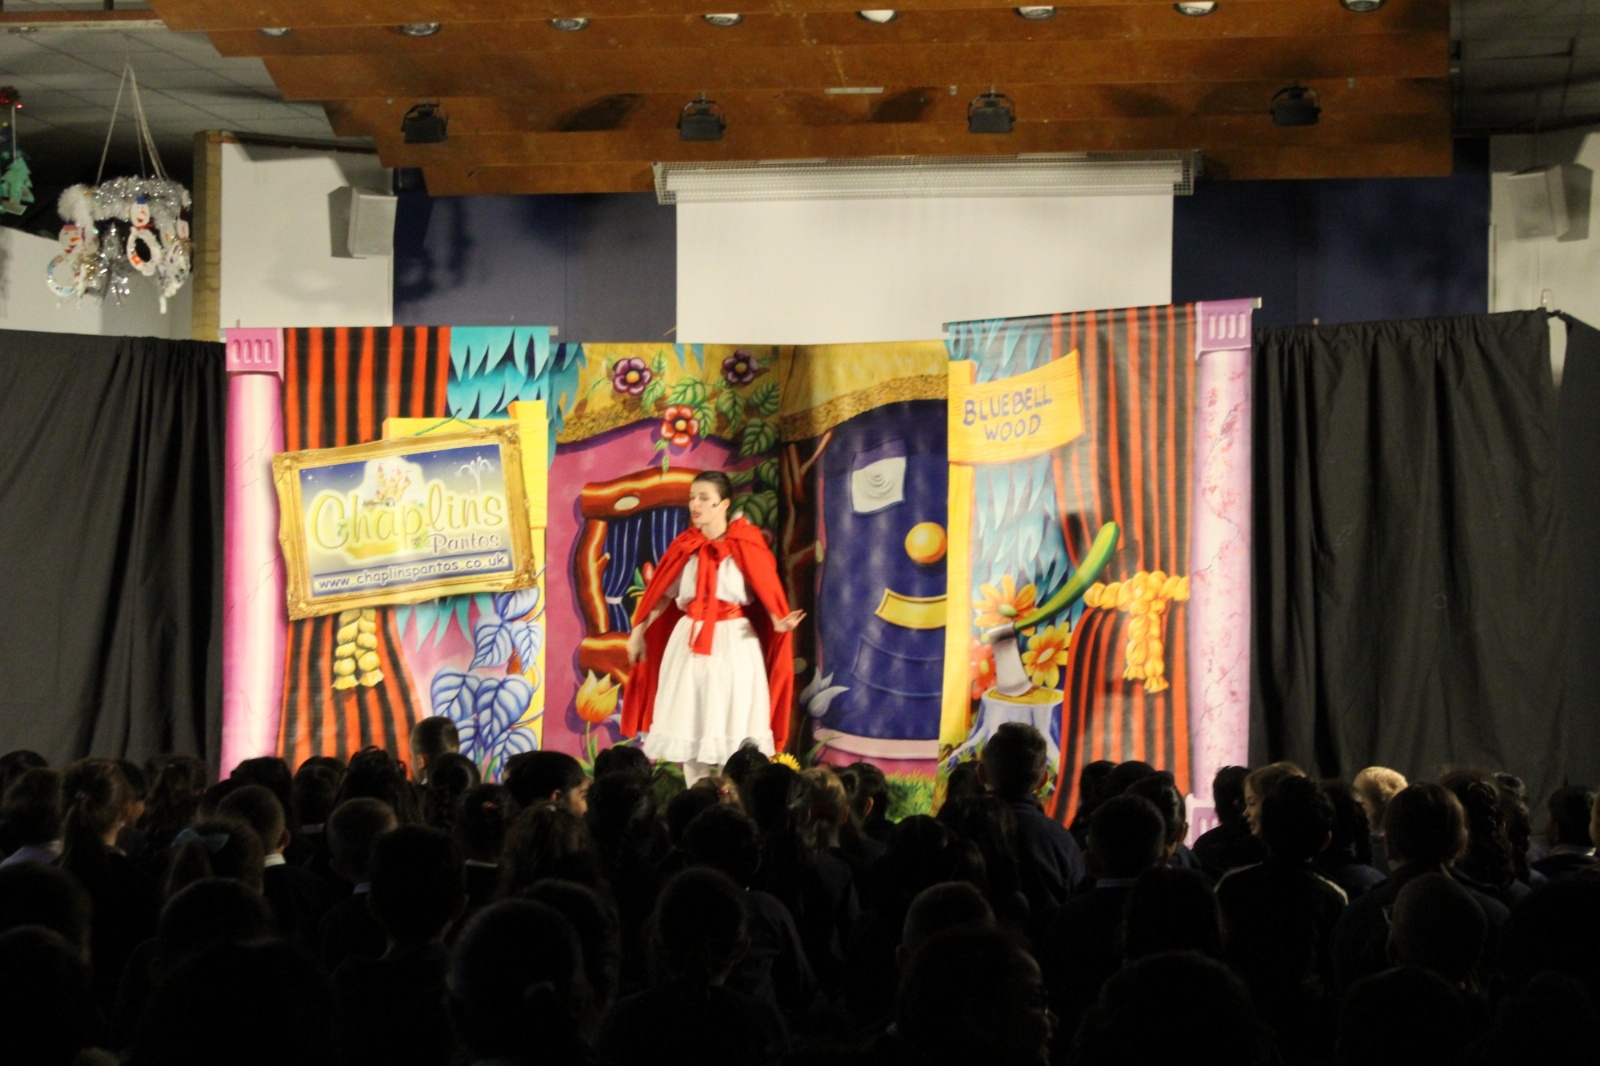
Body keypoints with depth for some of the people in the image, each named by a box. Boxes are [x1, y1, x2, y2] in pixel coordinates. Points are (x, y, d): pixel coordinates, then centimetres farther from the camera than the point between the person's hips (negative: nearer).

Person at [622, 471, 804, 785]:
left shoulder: (746, 545, -4)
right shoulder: (684, 546, 6)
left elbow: (767, 593, -6)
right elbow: (663, 594, 10)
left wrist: (778, 621, -24)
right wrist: (639, 631, 5)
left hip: (735, 644, -4)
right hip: (689, 643, 4)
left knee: (734, 729, -2)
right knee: (689, 728, 4)